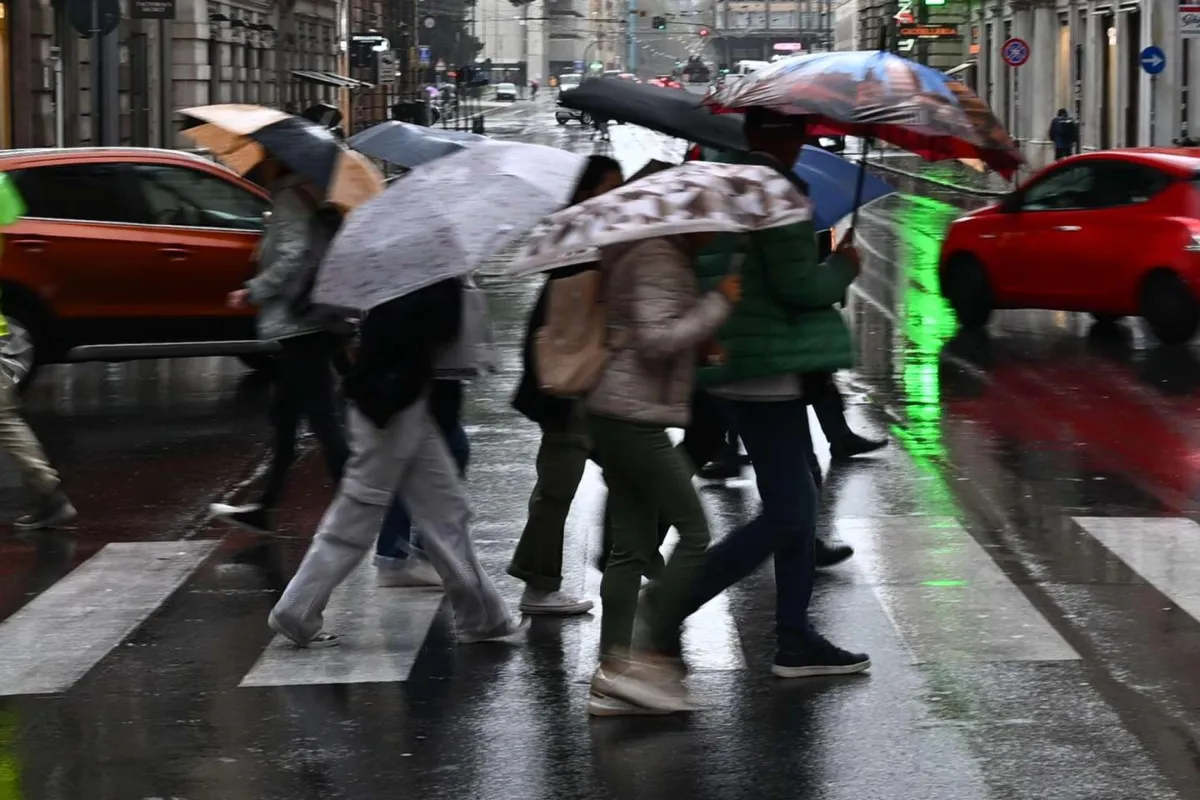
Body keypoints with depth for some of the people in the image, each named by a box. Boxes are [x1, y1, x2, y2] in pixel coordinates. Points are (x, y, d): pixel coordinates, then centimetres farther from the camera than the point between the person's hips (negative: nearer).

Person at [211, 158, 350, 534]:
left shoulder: (290, 198, -12)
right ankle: (265, 507, 24)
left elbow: (292, 257, -23)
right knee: (284, 416, 16)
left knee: (322, 419, -9)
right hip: (305, 323, 10)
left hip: (300, 323, -10)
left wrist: (253, 292, -15)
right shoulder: (303, 194, 17)